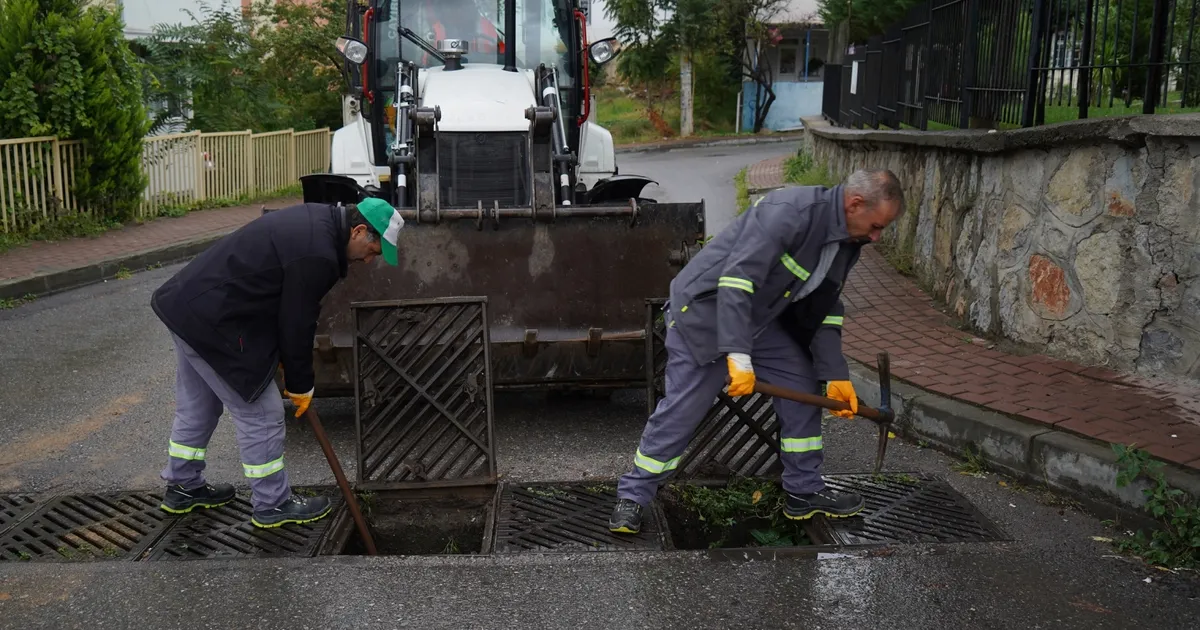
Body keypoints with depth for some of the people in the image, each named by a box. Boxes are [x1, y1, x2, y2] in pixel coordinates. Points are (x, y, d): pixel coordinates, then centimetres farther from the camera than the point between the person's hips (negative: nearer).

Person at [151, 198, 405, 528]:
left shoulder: (316, 221, 7)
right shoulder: (316, 254, -24)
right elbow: (297, 323, -16)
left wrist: (290, 366, 16)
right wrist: (300, 384, -1)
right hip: (212, 321, -10)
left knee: (197, 407, 23)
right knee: (260, 413, 1)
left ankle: (183, 487, 38)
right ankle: (273, 504, 14)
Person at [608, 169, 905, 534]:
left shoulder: (847, 245, 1)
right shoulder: (791, 211, -29)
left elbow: (823, 313, 8)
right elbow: (736, 280, -35)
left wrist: (835, 376, 1)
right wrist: (738, 356, -40)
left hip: (761, 317, 9)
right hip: (706, 309, -9)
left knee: (804, 387, 6)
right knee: (680, 411, -7)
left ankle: (804, 491, 20)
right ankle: (632, 497, 9)